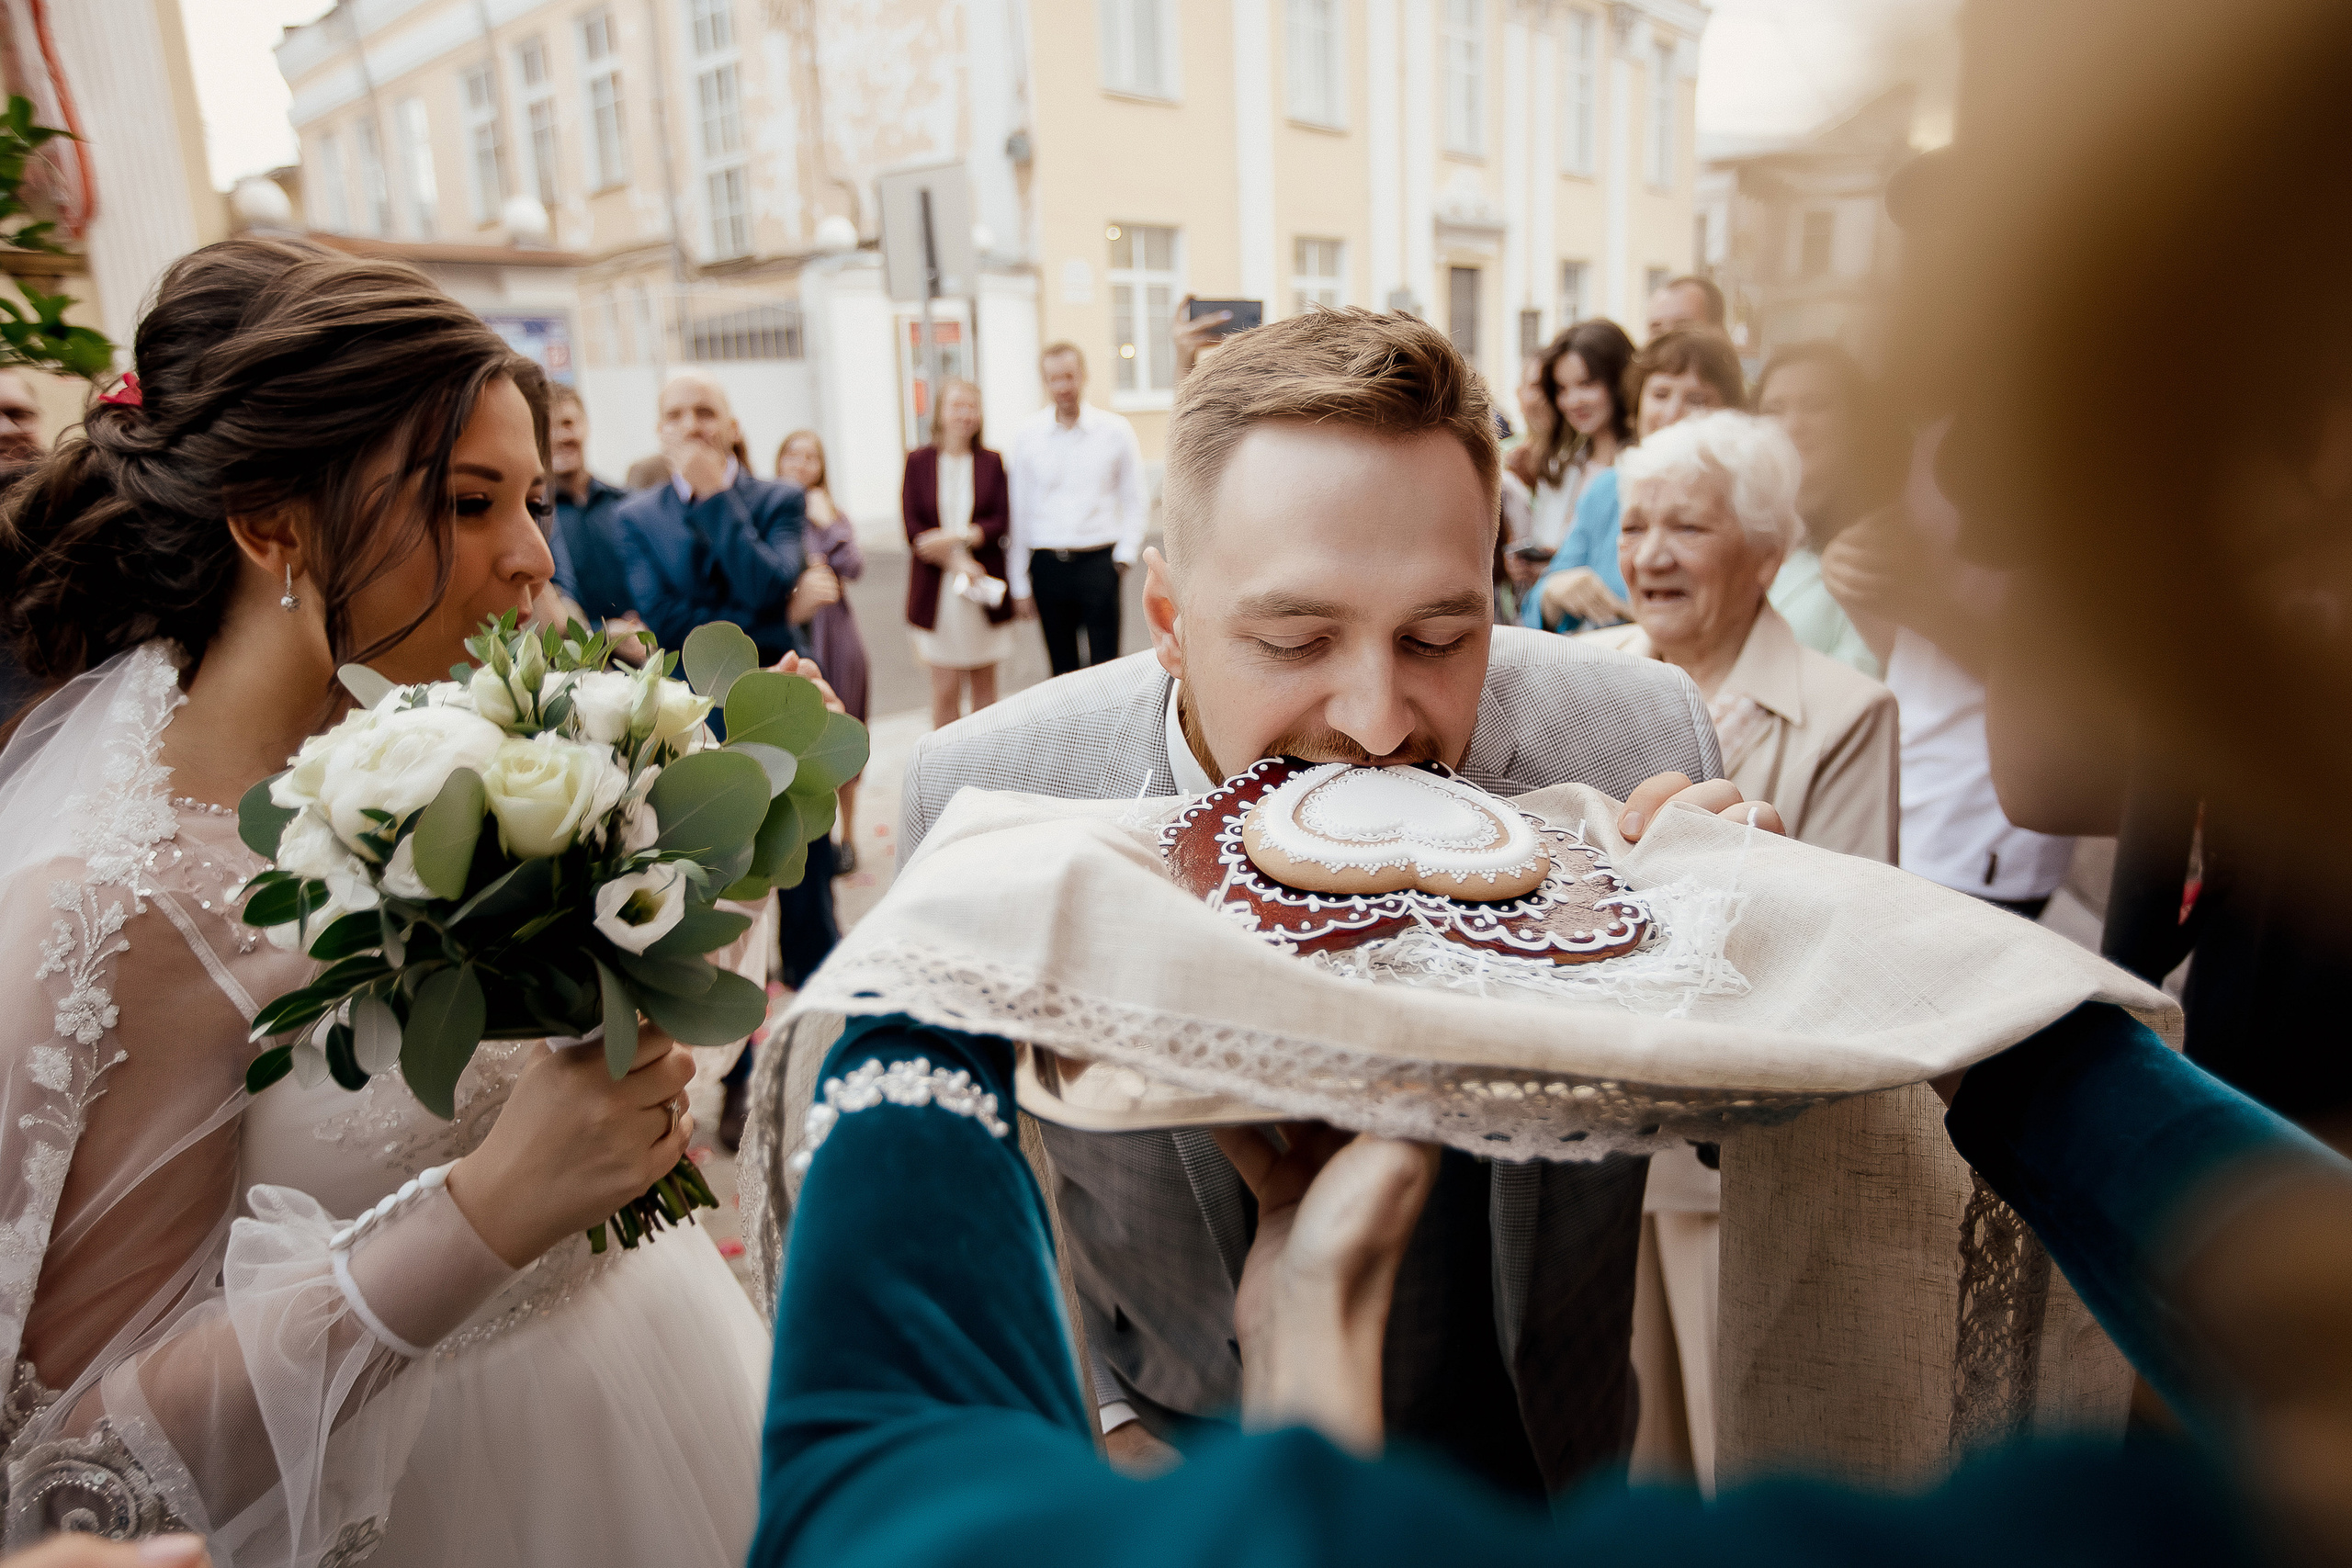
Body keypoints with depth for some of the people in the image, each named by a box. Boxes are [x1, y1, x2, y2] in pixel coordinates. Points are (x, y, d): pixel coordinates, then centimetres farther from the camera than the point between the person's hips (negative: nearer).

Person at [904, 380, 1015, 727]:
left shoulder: (991, 462, 6)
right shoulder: (918, 461, 3)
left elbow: (1001, 522, -2)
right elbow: (913, 527, -4)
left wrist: (955, 537, -16)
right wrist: (956, 561, -16)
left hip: (984, 584, 1)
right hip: (938, 587, -1)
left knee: (984, 682, 8)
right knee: (945, 688, -1)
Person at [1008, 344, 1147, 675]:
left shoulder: (1116, 430, 2)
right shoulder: (1027, 436, 5)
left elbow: (1135, 502, 8)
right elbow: (1019, 511, 7)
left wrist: (1124, 556, -5)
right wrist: (1020, 585, 6)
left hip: (1098, 561, -1)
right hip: (1047, 563, 2)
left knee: (1105, 668, -4)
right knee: (1061, 669, 9)